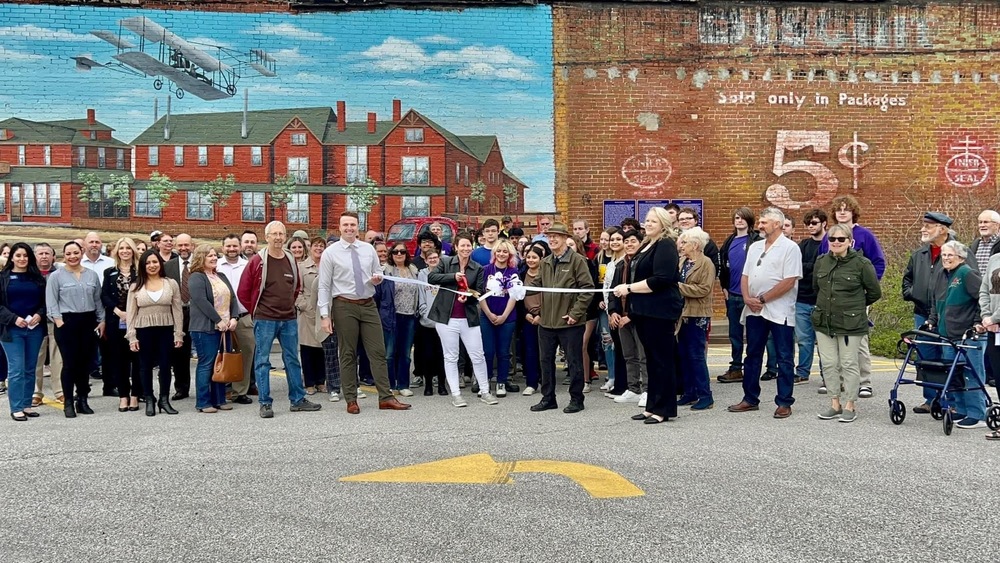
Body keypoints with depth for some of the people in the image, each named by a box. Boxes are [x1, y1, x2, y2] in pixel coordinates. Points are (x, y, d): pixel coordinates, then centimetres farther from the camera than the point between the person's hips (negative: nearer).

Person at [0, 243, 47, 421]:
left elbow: (45, 301, 10)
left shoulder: (37, 277, 9)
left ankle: (27, 405, 15)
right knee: (16, 369, -6)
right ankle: (16, 408, -1)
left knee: (30, 369, 8)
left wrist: (39, 314, -9)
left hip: (35, 329, 3)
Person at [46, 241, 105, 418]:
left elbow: (98, 300, 14)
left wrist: (101, 320, 8)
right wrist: (58, 321, -13)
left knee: (86, 362, 6)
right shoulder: (56, 276, -1)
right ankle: (68, 402, 4)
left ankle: (82, 400, 16)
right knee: (70, 363, -3)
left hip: (89, 322, 4)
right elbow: (51, 302, -5)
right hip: (67, 323, -4)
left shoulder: (92, 275, 11)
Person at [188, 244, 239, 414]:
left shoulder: (221, 276, 17)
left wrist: (233, 318, -3)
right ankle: (203, 403, 2)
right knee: (206, 364, -4)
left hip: (225, 327, 7)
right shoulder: (196, 278, -7)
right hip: (206, 328, -7)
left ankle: (219, 399, 16)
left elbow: (232, 298, 12)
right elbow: (202, 301, -17)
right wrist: (218, 321, -17)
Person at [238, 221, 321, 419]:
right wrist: (256, 311, 2)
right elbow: (243, 292, -3)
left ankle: (298, 400, 19)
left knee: (292, 360, 10)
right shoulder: (257, 261, -7)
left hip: (288, 319, 5)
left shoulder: (291, 260, 7)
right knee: (262, 361, 0)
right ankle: (265, 403, 7)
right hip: (264, 320, -5)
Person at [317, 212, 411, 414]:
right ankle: (351, 400, 12)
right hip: (344, 306, -3)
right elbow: (324, 286, -3)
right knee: (347, 354, 4)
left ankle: (386, 398, 5)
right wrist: (325, 314, -9)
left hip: (368, 305, 3)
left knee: (378, 351, 1)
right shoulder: (330, 253, -2)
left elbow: (379, 272, 20)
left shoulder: (368, 249, 8)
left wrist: (378, 278, -6)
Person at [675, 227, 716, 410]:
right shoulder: (682, 262, 13)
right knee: (683, 355, 10)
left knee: (696, 356, -5)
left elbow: (704, 289, -18)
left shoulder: (706, 263, -9)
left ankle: (705, 396, 2)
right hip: (682, 314, 8)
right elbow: (675, 283, 17)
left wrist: (679, 286, -18)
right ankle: (690, 393, 19)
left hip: (697, 316, -8)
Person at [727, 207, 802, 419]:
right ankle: (750, 399, 21)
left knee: (784, 358, 2)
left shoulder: (790, 248, -7)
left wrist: (762, 299, -14)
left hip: (779, 312, -7)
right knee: (752, 355, 12)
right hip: (754, 311, 7)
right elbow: (745, 276, 14)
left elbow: (789, 282, -15)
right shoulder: (755, 247, 14)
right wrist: (747, 298, -4)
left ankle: (784, 403, 8)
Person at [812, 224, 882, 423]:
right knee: (829, 364, 8)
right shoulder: (821, 261, 5)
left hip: (850, 323, -5)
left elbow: (874, 292, 0)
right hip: (824, 322, 5)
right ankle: (835, 404, 19)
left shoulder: (861, 263, -9)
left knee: (849, 364, 2)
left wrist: (857, 305, 11)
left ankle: (850, 406, 11)